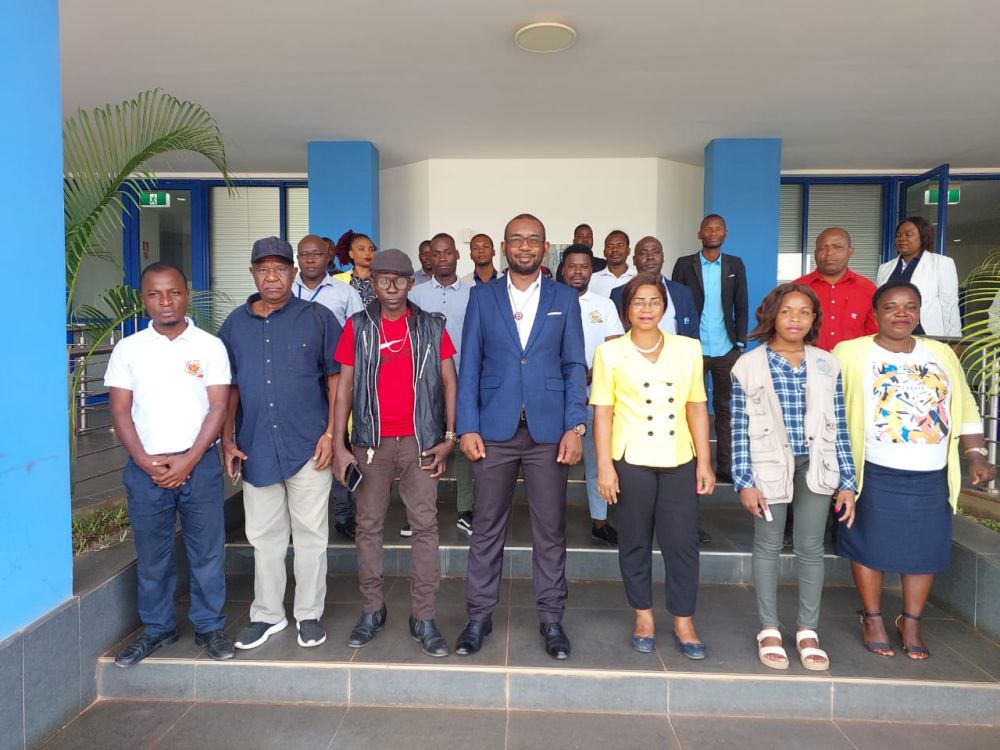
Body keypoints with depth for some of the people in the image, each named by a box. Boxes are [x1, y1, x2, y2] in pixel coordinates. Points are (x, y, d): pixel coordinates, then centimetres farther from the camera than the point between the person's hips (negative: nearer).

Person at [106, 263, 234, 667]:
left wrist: (188, 460, -11)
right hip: (145, 468, 2)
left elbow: (218, 408, -4)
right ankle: (157, 627, 29)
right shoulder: (128, 349, 4)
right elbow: (120, 411, 2)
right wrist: (145, 461, -9)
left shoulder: (210, 345, -1)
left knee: (207, 550, 5)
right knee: (151, 554, 12)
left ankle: (209, 626, 21)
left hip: (199, 464, -1)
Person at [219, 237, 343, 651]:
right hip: (255, 448, 3)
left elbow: (335, 379, -1)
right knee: (264, 537, 13)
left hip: (308, 446, -3)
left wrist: (331, 433, -8)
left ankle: (309, 615, 22)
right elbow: (230, 386, 12)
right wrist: (227, 439, 6)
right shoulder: (236, 323, 9)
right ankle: (267, 614, 28)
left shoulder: (318, 318, 0)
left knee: (310, 535, 7)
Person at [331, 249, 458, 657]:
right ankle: (372, 610, 24)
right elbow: (344, 387, 4)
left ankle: (424, 617, 10)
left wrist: (449, 437, -4)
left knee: (425, 526, 0)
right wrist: (338, 445, -2)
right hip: (371, 442, 1)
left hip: (420, 440, 0)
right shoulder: (357, 327, 5)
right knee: (369, 525, 8)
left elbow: (449, 382, 4)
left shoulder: (432, 327, 5)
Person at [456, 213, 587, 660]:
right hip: (494, 429, 0)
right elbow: (469, 366, 3)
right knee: (487, 528, 9)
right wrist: (467, 427, -4)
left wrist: (575, 426, -5)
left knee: (550, 530, 8)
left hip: (548, 430, 0)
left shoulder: (565, 299, 7)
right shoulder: (482, 297, 6)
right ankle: (479, 615, 24)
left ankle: (551, 618, 24)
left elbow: (575, 367, 4)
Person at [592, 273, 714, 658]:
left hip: (679, 460, 2)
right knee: (635, 542, 10)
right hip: (631, 460, -1)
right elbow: (602, 412, -3)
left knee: (682, 542, 4)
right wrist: (604, 465, -7)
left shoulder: (688, 348, 5)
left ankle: (683, 621, 21)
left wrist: (704, 462, 4)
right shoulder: (610, 352, -1)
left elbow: (696, 407, 6)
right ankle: (644, 617, 27)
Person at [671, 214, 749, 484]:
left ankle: (725, 466, 13)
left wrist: (740, 343, 0)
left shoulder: (735, 265, 8)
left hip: (726, 350, 2)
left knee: (725, 408, 6)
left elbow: (741, 307, 8)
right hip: (693, 349, -2)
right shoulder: (684, 264, 2)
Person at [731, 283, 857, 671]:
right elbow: (740, 428, -4)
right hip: (769, 466, -2)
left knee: (811, 548, 8)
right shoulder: (749, 365, -3)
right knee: (768, 546, 8)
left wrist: (847, 481, 5)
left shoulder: (826, 365, 6)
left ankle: (808, 631, 25)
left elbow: (838, 426, 7)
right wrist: (744, 481, -8)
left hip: (815, 466, 2)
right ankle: (769, 630, 22)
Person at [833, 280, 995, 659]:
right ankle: (872, 618, 24)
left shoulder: (942, 354, 10)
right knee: (871, 545, 6)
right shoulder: (851, 353, -4)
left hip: (932, 476, 4)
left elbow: (965, 410, 14)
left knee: (925, 550, 11)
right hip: (877, 475, -4)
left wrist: (976, 455, 4)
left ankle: (911, 621, 29)